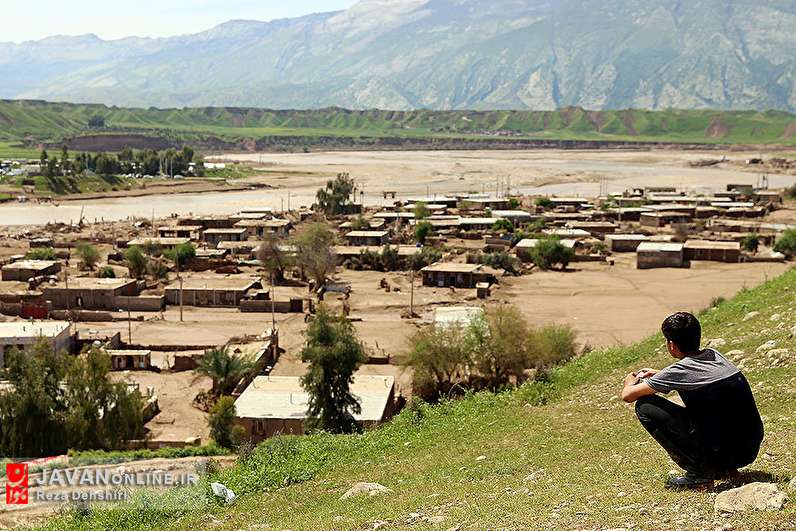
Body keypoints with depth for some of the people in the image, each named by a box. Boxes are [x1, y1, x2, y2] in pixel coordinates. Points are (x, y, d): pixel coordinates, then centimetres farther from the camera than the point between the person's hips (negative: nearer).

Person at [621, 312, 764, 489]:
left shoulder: (679, 371, -12)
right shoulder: (713, 355, 8)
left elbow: (627, 395, -3)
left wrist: (630, 382, 20)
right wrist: (658, 374, 35)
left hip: (722, 454, -8)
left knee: (644, 406, -3)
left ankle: (698, 473, 0)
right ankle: (725, 468, 20)